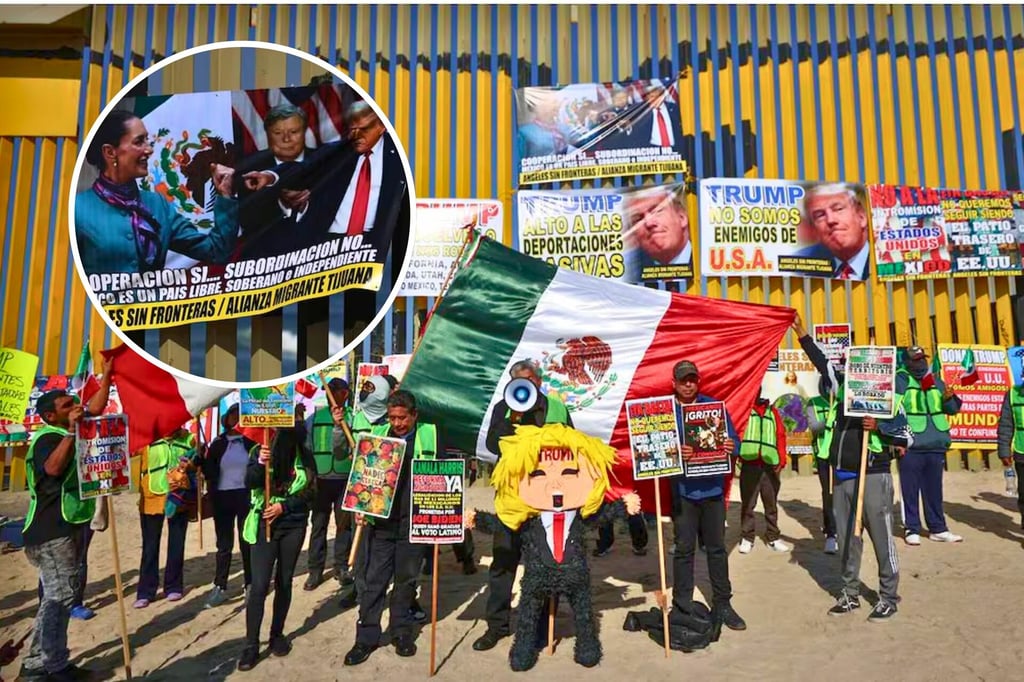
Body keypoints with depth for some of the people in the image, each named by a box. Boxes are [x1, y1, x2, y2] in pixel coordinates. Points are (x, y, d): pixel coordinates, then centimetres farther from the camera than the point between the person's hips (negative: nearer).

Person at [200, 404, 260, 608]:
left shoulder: (252, 441, 0)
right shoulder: (218, 443, 5)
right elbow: (209, 472, 0)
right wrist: (200, 457, -14)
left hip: (246, 496, -1)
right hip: (222, 497, 1)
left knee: (247, 541, 7)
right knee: (224, 544, 7)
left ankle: (250, 585, 17)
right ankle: (220, 587, 15)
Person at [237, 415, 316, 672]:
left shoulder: (305, 456, -4)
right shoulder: (260, 451, -7)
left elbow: (311, 493, -3)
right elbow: (249, 483, -18)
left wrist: (284, 506, -14)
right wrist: (260, 464, -36)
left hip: (294, 525, 2)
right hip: (265, 524, -2)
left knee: (284, 582, 11)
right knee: (259, 585, -6)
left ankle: (277, 635, 26)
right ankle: (251, 645, 3)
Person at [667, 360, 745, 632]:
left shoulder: (715, 406, 6)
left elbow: (733, 439, 6)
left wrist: (731, 447, -17)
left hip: (713, 487, 2)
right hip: (682, 490, -2)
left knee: (717, 547, 11)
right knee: (684, 549, 6)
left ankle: (722, 605, 24)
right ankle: (681, 608, 17)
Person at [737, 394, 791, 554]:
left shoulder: (773, 412, 14)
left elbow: (781, 435, 10)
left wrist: (781, 460, 0)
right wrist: (736, 454, -19)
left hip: (770, 466, 3)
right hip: (749, 465, -3)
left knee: (771, 504, 10)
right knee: (747, 503, 4)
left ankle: (773, 537, 21)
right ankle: (747, 538, 13)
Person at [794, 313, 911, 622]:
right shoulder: (842, 388, 10)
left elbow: (907, 436, -3)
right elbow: (822, 362, 16)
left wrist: (879, 427, -19)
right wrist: (802, 333, 13)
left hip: (873, 477, -5)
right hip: (841, 477, 5)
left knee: (882, 539, 2)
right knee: (846, 539, 11)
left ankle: (889, 597, 16)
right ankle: (850, 594, 23)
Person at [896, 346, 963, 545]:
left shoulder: (936, 380, 14)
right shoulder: (900, 380, -5)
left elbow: (952, 409, 15)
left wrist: (949, 398, -8)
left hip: (936, 446, 5)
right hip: (910, 447, -5)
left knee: (934, 490, 14)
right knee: (910, 491, 1)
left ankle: (938, 529, 23)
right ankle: (912, 529, 10)